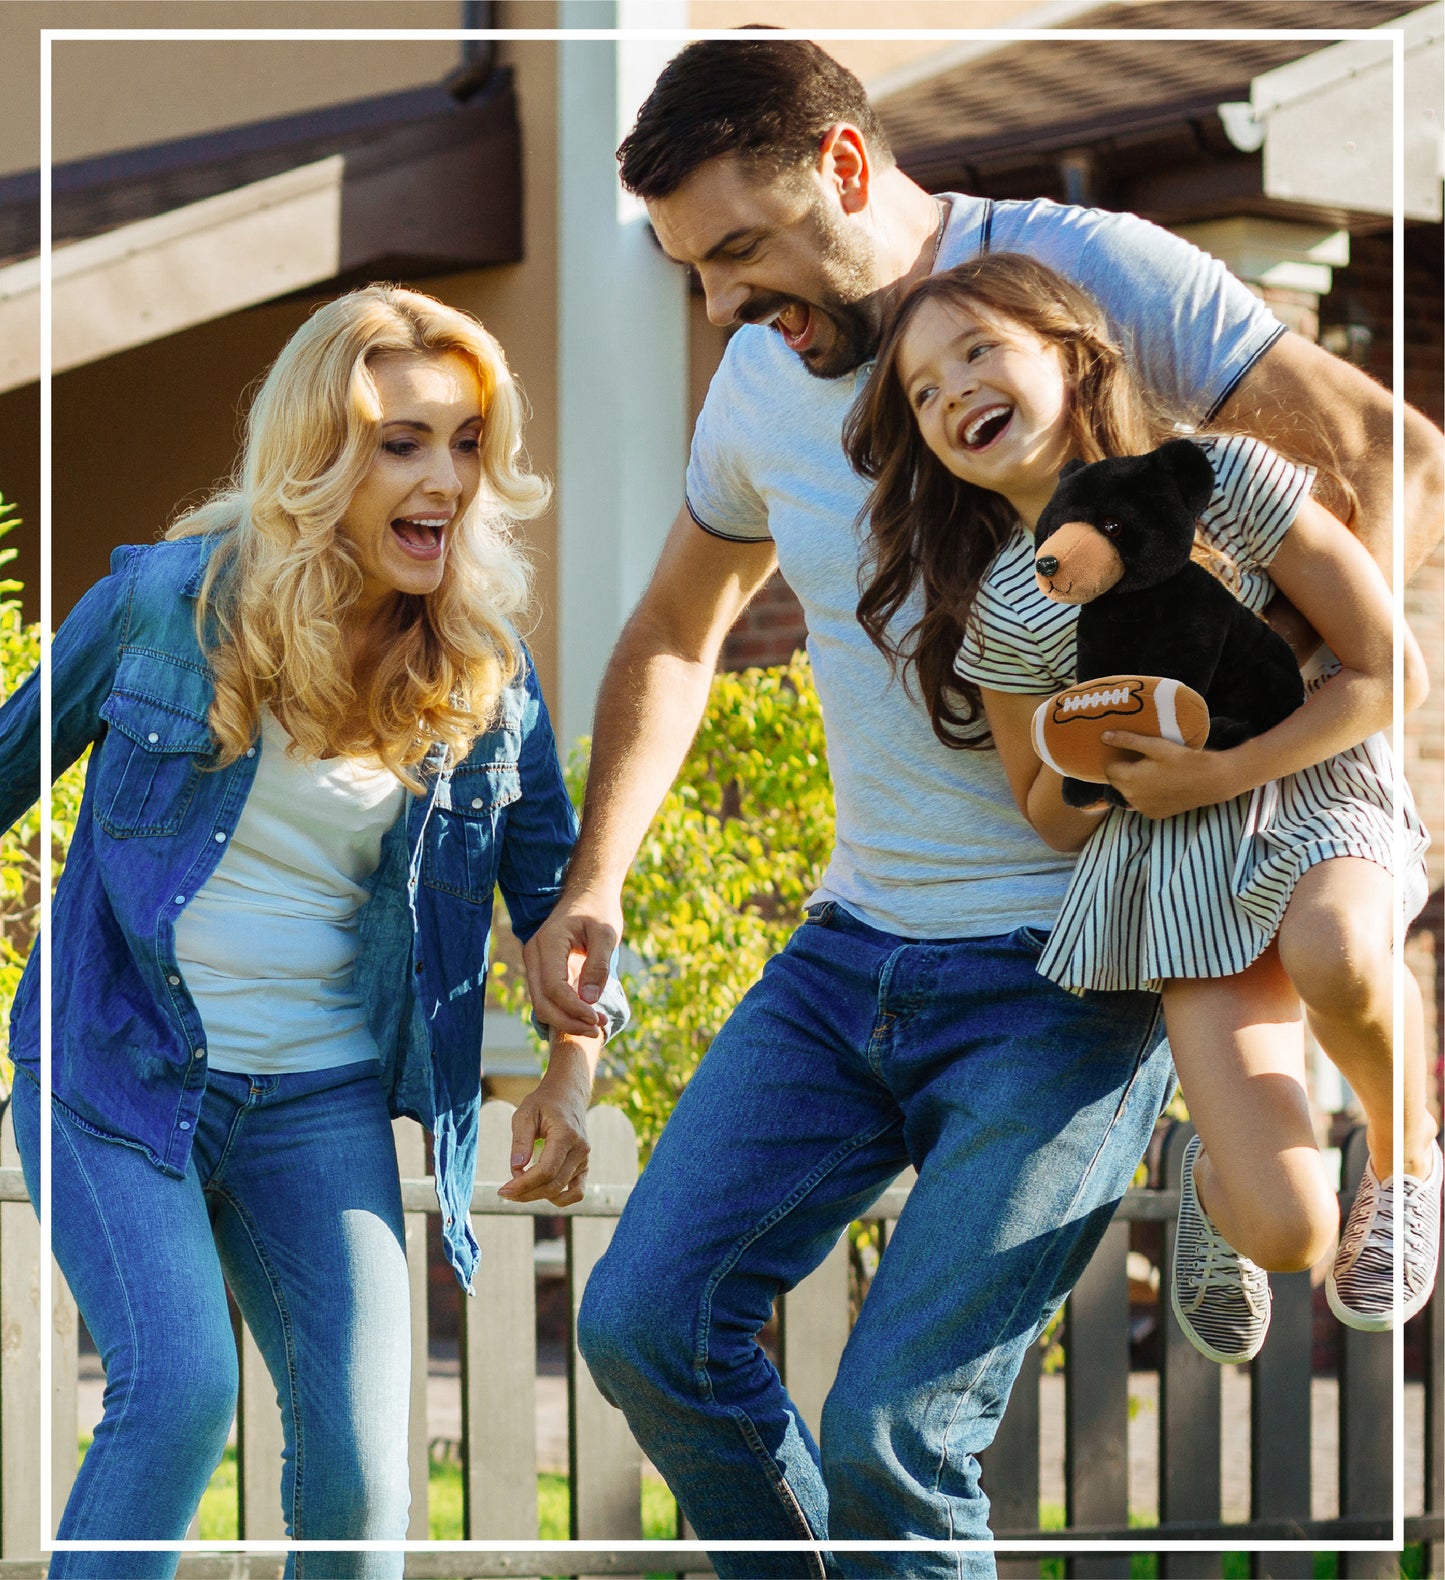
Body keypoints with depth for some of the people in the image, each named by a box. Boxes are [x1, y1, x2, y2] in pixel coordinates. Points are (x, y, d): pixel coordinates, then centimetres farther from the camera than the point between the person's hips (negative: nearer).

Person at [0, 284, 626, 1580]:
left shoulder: (486, 674, 1)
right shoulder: (168, 599, -6)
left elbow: (553, 883, 11)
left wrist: (572, 1075, -3)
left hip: (321, 1103, 3)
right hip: (118, 1074, -3)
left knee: (358, 1461, -6)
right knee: (179, 1388, -21)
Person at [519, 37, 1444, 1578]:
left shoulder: (1086, 269, -11)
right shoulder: (763, 379, 9)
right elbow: (674, 633, 26)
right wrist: (591, 884, 12)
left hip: (1070, 971, -7)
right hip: (852, 948, 7)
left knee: (891, 1435, -14)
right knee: (642, 1323, -2)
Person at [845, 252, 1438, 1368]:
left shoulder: (1225, 480, -11)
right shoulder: (1003, 614, -4)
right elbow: (1055, 819, 8)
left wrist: (1216, 775, -15)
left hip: (1319, 793, -1)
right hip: (1179, 868, 1)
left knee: (1334, 953, -41)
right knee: (1288, 1231, -16)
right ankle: (1219, 1181, 25)